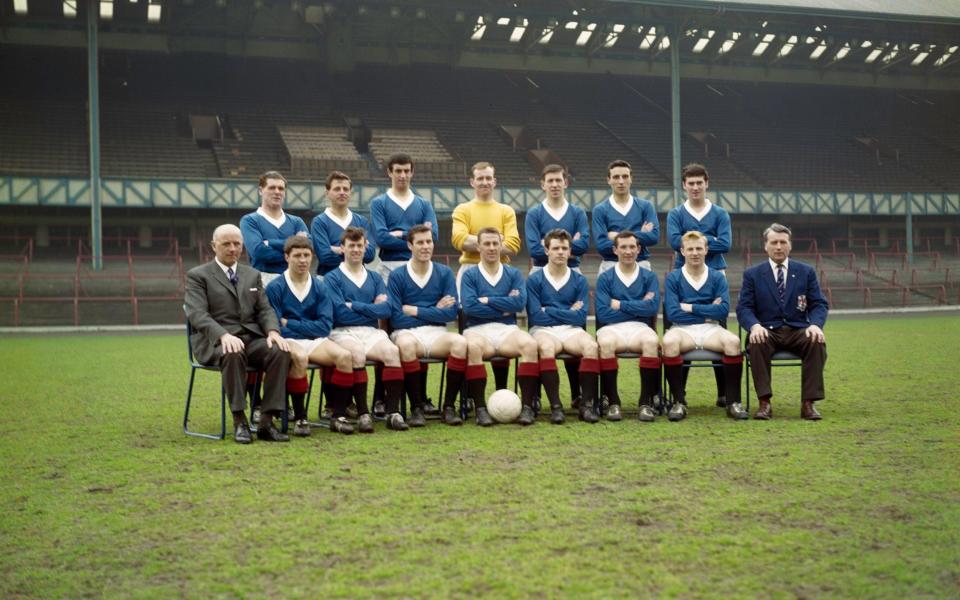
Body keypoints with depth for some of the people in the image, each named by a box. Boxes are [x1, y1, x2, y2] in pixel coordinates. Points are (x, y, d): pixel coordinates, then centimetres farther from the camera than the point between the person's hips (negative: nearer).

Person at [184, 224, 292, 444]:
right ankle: (239, 422, -29)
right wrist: (224, 335, -27)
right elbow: (198, 315, -9)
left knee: (281, 351, -27)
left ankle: (267, 422, -25)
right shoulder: (198, 275, 5)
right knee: (233, 354, -39)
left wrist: (273, 331, -10)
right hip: (215, 341, -4)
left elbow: (264, 309, 14)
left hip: (252, 338, 4)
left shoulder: (253, 275, 21)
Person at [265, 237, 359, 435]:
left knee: (344, 356, -25)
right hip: (288, 341, -3)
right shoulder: (275, 287, -1)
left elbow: (324, 326, 1)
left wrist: (289, 323, -6)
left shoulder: (319, 287, 9)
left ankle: (338, 416, -15)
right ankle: (300, 418, -24)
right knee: (299, 357, -38)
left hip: (315, 340, 4)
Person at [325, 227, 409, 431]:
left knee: (391, 351, -29)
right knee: (357, 353, -37)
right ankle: (363, 413, -32)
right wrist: (371, 309, 1)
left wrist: (354, 305, -4)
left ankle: (393, 412, -30)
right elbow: (340, 313, -6)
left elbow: (385, 310, 3)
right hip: (343, 332, -3)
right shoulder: (332, 278, 8)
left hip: (372, 332, 3)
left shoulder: (375, 278, 20)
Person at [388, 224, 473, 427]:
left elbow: (451, 313, -1)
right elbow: (396, 318, -6)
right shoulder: (397, 276, 2)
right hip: (407, 333, -2)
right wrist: (434, 310, -3)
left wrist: (414, 310, -6)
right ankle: (416, 408, -24)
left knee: (460, 342, -31)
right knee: (406, 344, -38)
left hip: (437, 333, 2)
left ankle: (449, 406, -19)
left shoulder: (445, 273, 9)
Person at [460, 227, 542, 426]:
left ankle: (527, 406, -28)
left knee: (530, 344, -31)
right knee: (473, 347, -38)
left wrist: (487, 300, -4)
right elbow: (469, 306, -7)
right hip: (478, 330, -2)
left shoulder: (514, 274, 16)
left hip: (507, 330, 2)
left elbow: (520, 303, -2)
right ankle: (480, 408, -29)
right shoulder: (470, 275, 10)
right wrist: (504, 308, -4)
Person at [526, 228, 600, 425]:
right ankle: (555, 406, -34)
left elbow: (581, 317, 0)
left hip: (572, 330, 2)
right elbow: (536, 316, -5)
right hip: (543, 330, -2)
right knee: (546, 347, -38)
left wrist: (549, 310, -4)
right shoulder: (534, 280, 5)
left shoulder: (579, 281, 11)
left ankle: (587, 404, -27)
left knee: (591, 346, -32)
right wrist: (568, 312, -1)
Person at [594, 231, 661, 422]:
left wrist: (620, 304, -5)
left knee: (651, 341, -35)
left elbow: (652, 307, -5)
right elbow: (603, 314, -3)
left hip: (640, 328, 1)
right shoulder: (605, 278, 9)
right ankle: (613, 402, -25)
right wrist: (638, 307, -3)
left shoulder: (649, 277, 12)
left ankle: (646, 401, -25)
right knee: (605, 342, -36)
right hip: (612, 328, -1)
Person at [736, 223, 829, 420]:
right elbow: (744, 308, 1)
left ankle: (808, 403, -26)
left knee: (817, 342, -31)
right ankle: (764, 402, -32)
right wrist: (754, 325, -22)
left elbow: (819, 305, 6)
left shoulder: (806, 272, 12)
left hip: (798, 331, 1)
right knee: (757, 343, -35)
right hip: (767, 331, -1)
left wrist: (816, 324, -17)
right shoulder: (752, 274, 10)